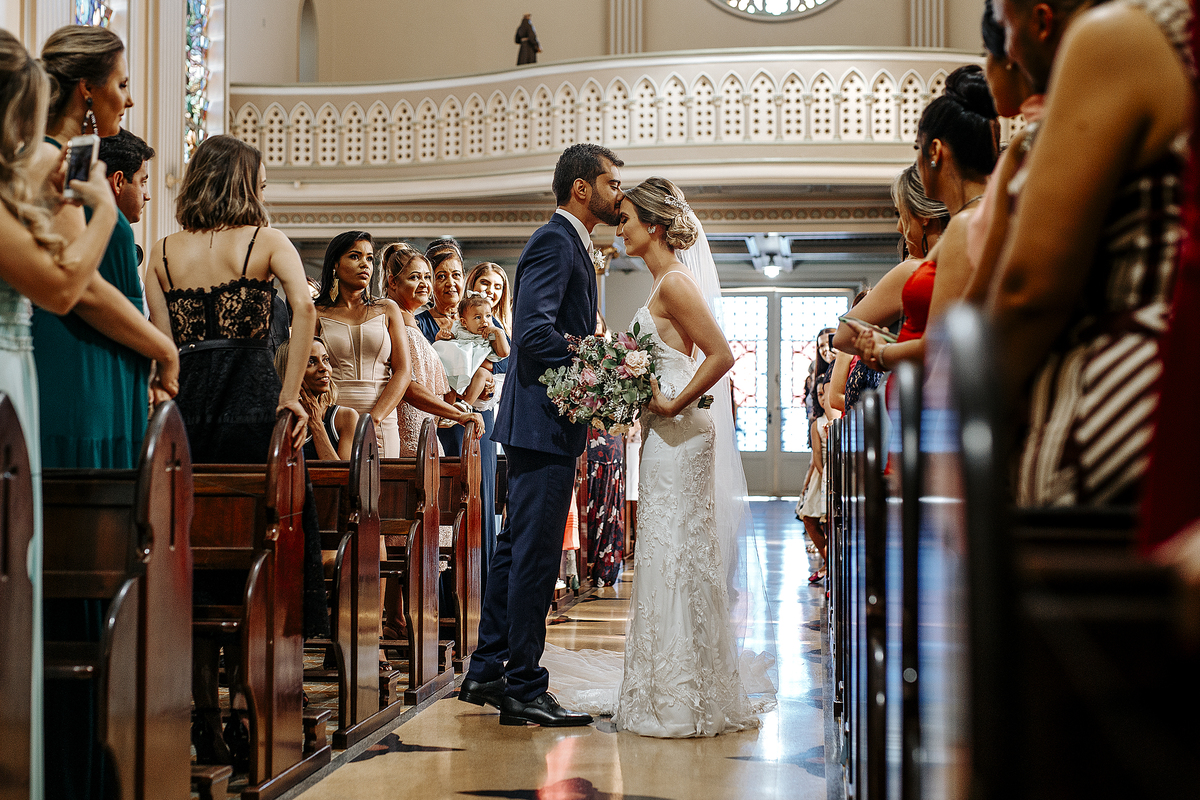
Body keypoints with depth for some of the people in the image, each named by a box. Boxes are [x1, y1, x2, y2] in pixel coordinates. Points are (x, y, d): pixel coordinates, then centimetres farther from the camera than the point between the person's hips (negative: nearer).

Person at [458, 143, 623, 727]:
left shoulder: (569, 244, 20)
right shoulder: (555, 242, -12)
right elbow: (533, 331, -23)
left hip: (539, 422, 11)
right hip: (544, 422, -11)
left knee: (517, 548, 14)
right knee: (535, 553, -7)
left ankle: (487, 673, 22)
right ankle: (523, 689, -1)